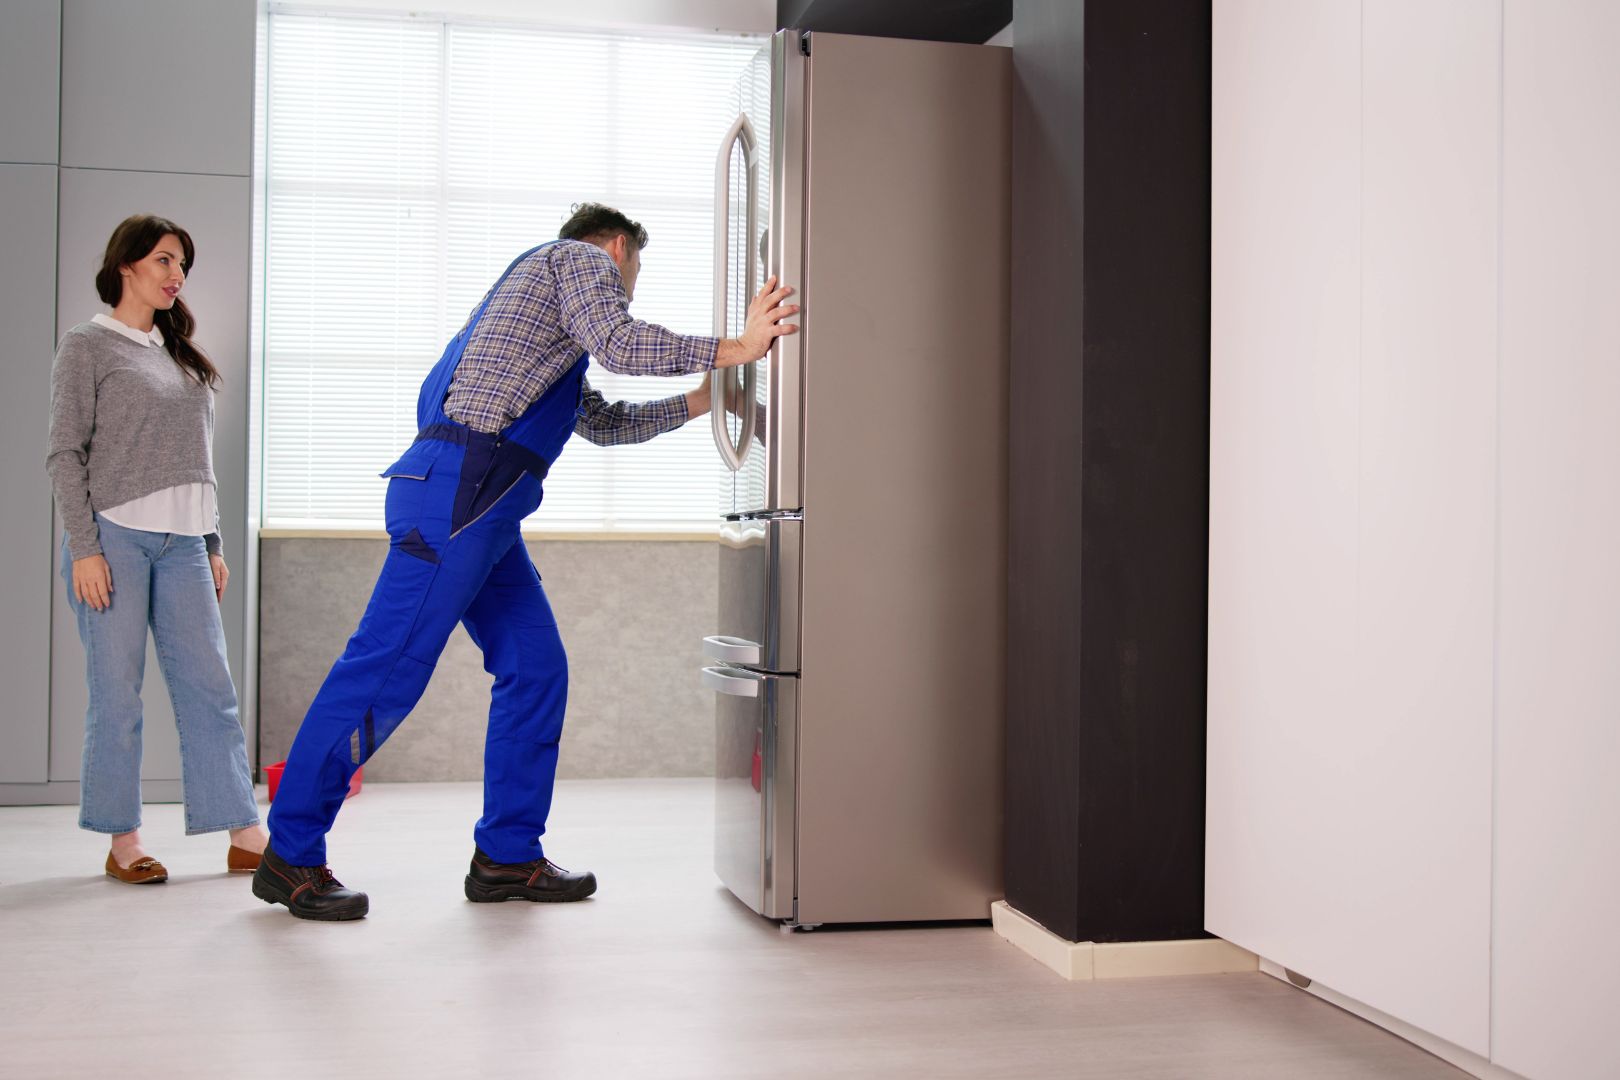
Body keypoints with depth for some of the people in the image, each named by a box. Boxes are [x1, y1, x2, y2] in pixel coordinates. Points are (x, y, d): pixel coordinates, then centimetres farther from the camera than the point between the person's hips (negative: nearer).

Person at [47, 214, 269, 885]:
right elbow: (65, 455, -3)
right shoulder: (87, 347, 3)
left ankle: (247, 838, 0)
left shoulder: (180, 354, 21)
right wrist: (84, 547, -11)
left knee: (210, 689, 0)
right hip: (115, 537, -5)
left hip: (182, 545, 5)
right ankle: (123, 842, 6)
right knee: (117, 693, -3)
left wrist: (212, 545, 16)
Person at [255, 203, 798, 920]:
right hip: (456, 491, -11)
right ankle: (290, 857, -2)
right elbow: (620, 346, -11)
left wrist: (697, 402, 35)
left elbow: (601, 422, 36)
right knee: (386, 668, -9)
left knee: (535, 667, 8)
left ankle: (506, 856, 13)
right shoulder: (581, 258, 7)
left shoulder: (548, 295, 35)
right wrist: (734, 349, -6)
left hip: (481, 509, 11)